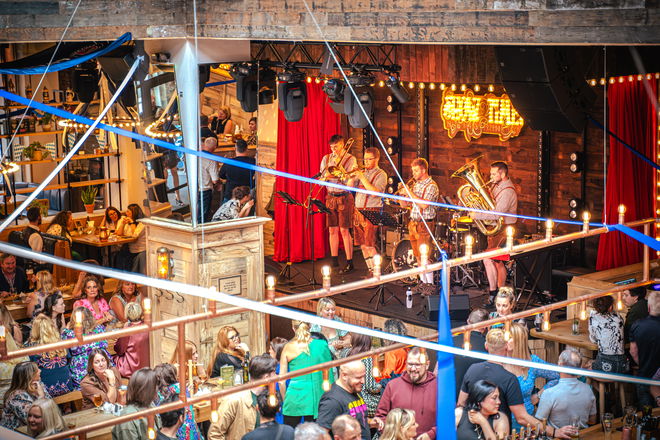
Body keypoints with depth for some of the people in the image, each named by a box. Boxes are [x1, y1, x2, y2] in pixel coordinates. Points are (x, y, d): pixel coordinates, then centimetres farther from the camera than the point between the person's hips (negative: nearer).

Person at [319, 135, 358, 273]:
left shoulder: (350, 159, -4)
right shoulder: (326, 159, 10)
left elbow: (350, 181, -13)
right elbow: (321, 179, 10)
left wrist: (339, 166, -17)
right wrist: (326, 176, -13)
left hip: (344, 197, -4)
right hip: (331, 197, 4)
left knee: (344, 231, -6)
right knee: (332, 230, 6)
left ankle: (349, 263, -2)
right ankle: (334, 261, 14)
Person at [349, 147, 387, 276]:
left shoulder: (381, 175, -3)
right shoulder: (362, 173, 16)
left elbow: (375, 191, -17)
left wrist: (362, 178, -17)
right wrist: (352, 177, -7)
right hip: (358, 211, 7)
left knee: (370, 244, -12)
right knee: (362, 244, 8)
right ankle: (371, 270, 16)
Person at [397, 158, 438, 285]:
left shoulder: (431, 186, -10)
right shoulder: (415, 184, 14)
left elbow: (424, 204, -23)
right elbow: (404, 204, 14)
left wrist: (409, 193, -20)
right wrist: (402, 192, -4)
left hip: (424, 224, -8)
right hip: (413, 224, 8)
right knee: (418, 256, 11)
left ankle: (430, 283, -6)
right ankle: (423, 282, 18)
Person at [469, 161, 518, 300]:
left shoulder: (508, 191, -19)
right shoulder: (497, 186, 12)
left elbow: (497, 214, -27)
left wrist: (477, 215, -23)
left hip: (504, 230, -10)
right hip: (495, 228, 10)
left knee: (488, 259, -17)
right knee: (498, 262, 14)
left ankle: (493, 294, -13)